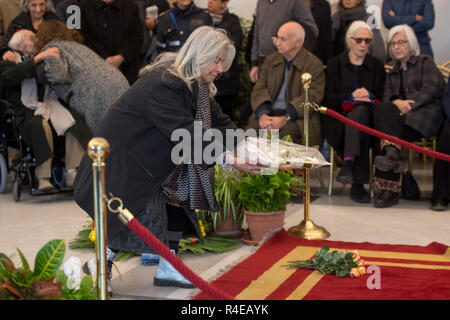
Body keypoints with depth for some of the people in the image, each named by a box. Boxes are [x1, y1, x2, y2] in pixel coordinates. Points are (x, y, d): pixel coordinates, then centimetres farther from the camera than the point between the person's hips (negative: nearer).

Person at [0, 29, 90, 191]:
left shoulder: (45, 59, 27)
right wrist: (37, 59, -22)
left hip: (51, 106, 5)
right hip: (28, 113, -4)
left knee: (75, 119, -25)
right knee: (41, 125, -37)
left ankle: (72, 174, -25)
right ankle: (43, 178, -33)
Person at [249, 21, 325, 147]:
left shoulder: (314, 64, 0)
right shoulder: (271, 60, 18)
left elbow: (312, 97, -10)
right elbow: (259, 89, 8)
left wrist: (285, 118, -20)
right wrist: (263, 114, -13)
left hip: (296, 117, -4)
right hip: (270, 112, 4)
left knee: (288, 130, -35)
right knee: (253, 125, -27)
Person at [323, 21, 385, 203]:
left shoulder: (377, 66, 20)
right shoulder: (335, 64, 15)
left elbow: (384, 97, 12)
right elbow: (328, 98, 4)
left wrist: (369, 96, -9)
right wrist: (351, 97, -10)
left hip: (368, 115, 1)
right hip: (339, 119, -1)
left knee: (359, 112, -37)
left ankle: (348, 163, -50)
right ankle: (358, 184, -43)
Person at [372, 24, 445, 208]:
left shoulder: (425, 62, 14)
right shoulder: (392, 69, 29)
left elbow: (432, 88, -3)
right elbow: (387, 96, 15)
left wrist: (409, 104, -16)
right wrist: (397, 102, -10)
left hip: (425, 114, -5)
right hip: (400, 115, 5)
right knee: (382, 110, -32)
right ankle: (392, 152, -46)